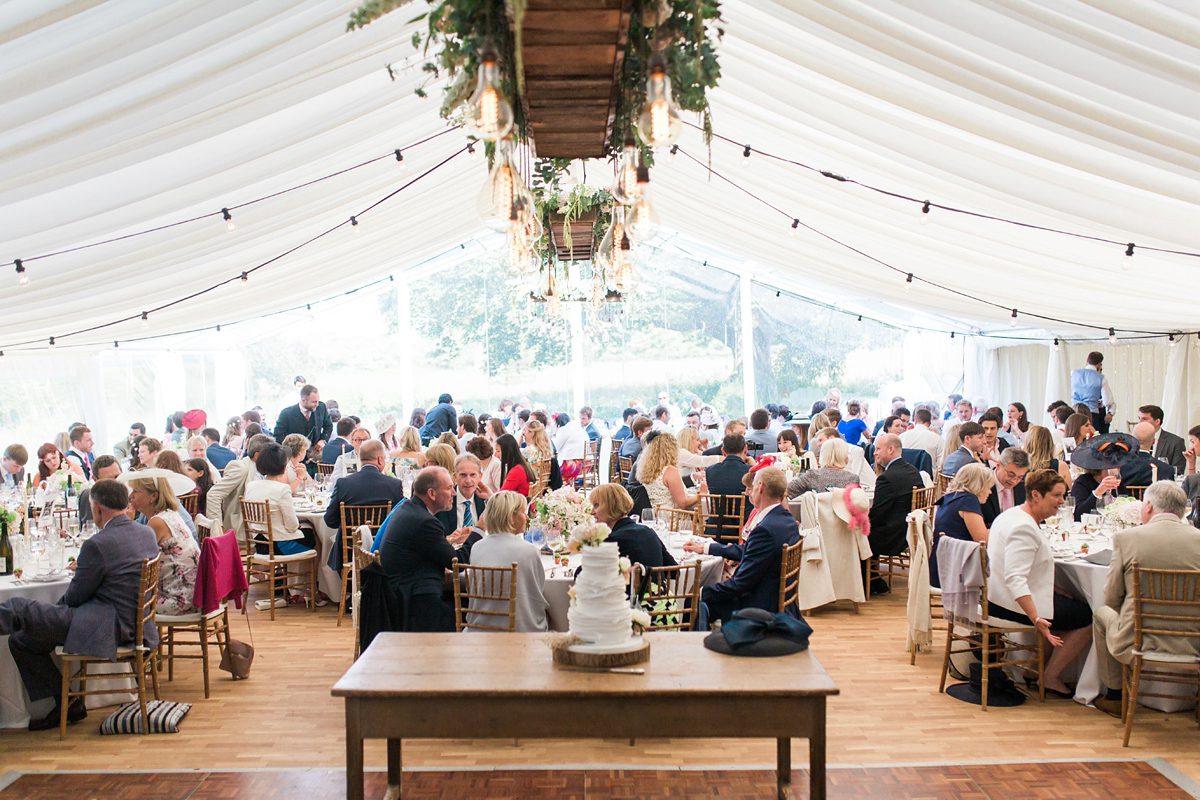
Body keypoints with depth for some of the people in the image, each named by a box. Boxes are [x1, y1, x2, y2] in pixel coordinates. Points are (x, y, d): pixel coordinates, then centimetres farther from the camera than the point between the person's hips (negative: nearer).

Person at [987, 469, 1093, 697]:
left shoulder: (1011, 515, 11)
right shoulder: (1024, 528, -22)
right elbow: (1015, 579, -32)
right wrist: (1036, 619, -38)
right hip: (1013, 605, -11)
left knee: (1073, 603, 23)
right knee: (1089, 616, -6)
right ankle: (1051, 677, 2)